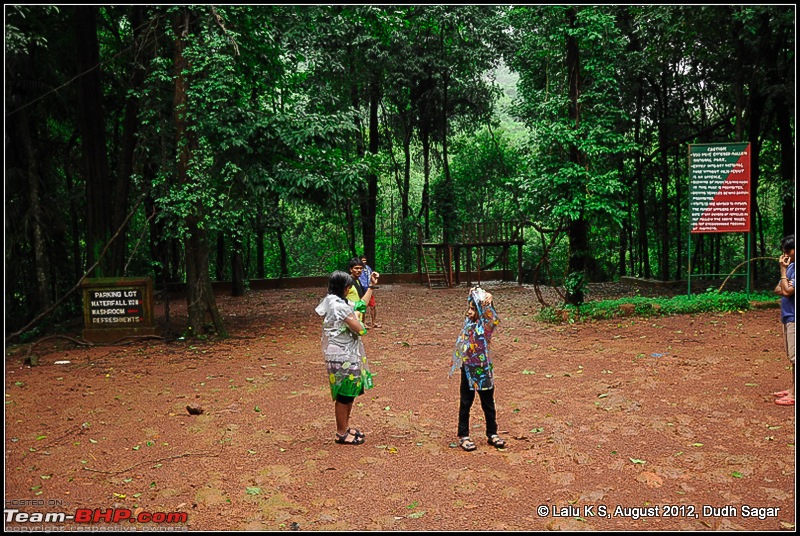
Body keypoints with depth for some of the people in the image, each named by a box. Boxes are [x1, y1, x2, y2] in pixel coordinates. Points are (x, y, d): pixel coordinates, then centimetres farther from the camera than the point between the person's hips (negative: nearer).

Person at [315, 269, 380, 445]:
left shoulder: (334, 302, 10)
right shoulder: (340, 305, -22)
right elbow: (359, 329, -20)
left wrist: (372, 286, 23)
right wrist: (355, 319, 1)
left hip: (346, 354, 10)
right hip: (343, 357, -10)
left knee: (349, 393, 20)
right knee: (345, 394, 2)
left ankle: (345, 427, 33)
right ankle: (342, 434, 15)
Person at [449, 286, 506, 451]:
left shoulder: (486, 325, -11)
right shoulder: (468, 322, 2)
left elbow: (492, 316, -31)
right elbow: (471, 303, 18)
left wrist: (489, 303, -43)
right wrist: (473, 294, 9)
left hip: (484, 370, -3)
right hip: (468, 369, 4)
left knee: (488, 404, 12)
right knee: (465, 403, 10)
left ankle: (492, 434, 26)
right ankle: (463, 436, 18)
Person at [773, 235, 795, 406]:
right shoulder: (790, 266, 12)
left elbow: (787, 291, -20)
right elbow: (778, 290, 15)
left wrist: (783, 270, -15)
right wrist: (784, 290, -8)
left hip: (794, 318, -9)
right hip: (788, 317, 9)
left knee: (794, 356, -5)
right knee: (791, 356, 15)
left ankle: (794, 394, 0)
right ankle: (792, 388, 24)